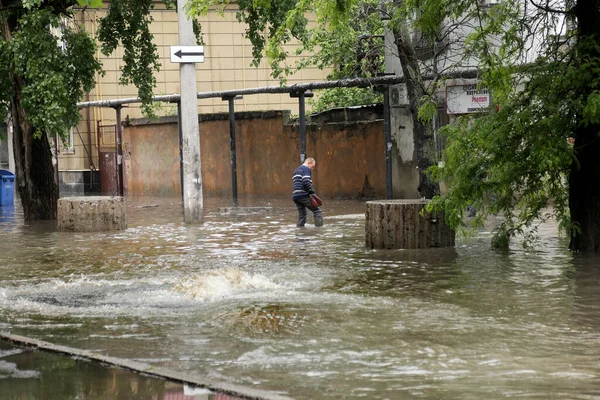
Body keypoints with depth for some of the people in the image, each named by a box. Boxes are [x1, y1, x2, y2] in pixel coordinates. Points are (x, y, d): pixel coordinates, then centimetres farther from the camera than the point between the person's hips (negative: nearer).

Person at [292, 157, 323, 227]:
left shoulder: (296, 171, 26)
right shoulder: (306, 169, -3)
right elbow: (306, 182, -19)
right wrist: (312, 192, -12)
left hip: (295, 197, 9)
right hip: (303, 195, -9)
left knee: (301, 215, 15)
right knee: (317, 211, -3)